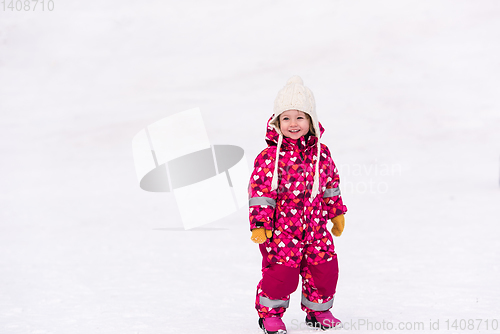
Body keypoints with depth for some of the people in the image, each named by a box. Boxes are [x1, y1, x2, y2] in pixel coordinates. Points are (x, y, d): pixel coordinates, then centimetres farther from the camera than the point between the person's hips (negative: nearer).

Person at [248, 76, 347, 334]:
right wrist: (259, 225, -15)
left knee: (324, 270, 9)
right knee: (281, 273, -4)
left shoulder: (321, 153, 3)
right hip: (281, 228, -5)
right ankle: (270, 312, 20)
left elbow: (331, 184, 16)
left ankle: (318, 310, 33)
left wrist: (337, 213, 22)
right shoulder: (269, 157, -12)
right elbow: (260, 192, -11)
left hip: (315, 227, 5)